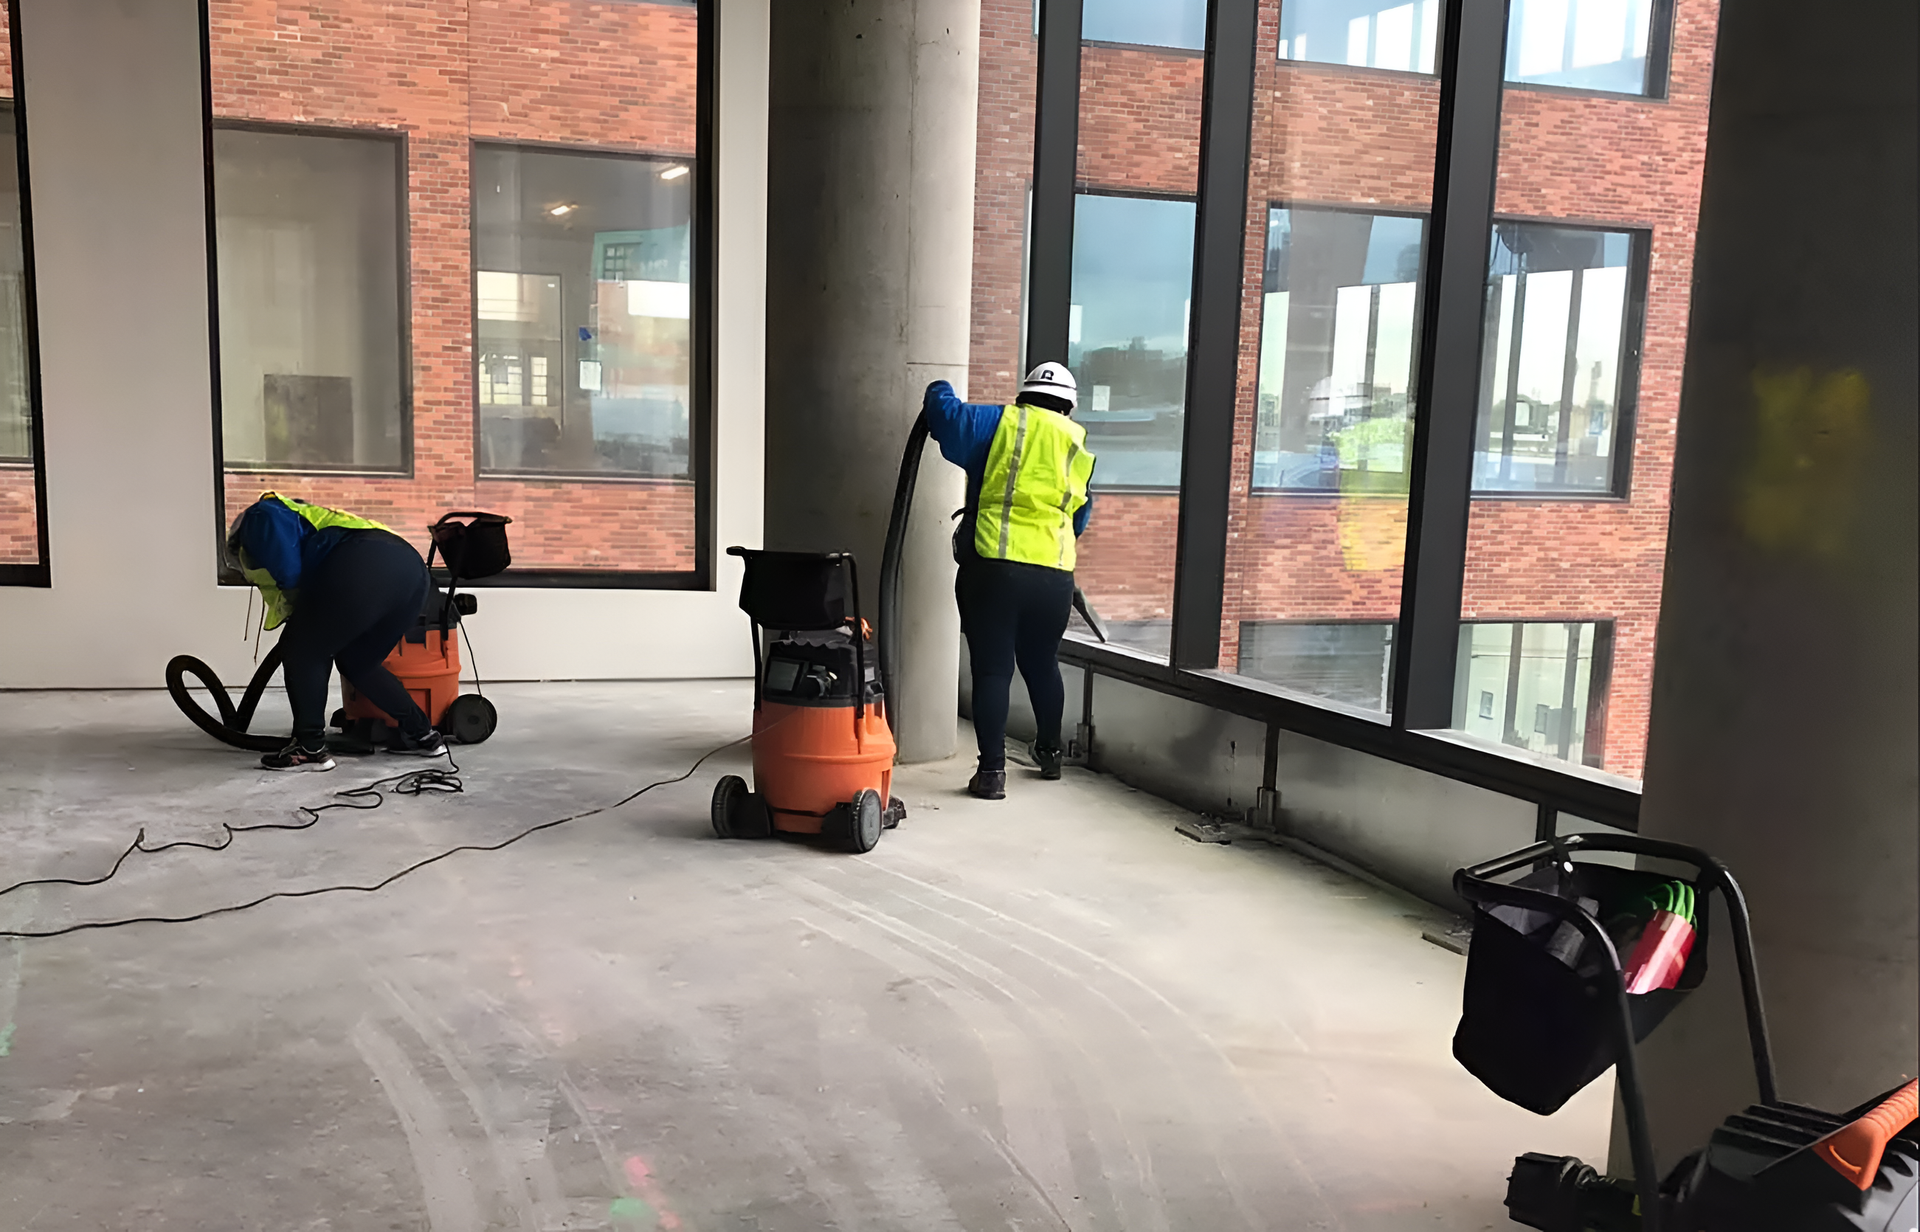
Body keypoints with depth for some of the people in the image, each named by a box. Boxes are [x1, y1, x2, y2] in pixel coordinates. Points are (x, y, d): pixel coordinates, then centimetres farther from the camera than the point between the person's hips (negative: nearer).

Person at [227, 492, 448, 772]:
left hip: (364, 567, -9)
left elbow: (288, 573, -1)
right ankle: (422, 735, 27)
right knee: (357, 662, 26)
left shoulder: (260, 517, 18)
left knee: (300, 652, 8)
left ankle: (310, 748, 11)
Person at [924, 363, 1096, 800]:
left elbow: (943, 410, -8)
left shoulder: (1000, 424, 2)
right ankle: (1049, 753, 39)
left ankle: (992, 770, -1)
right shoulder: (1078, 446, 14)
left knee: (992, 669, 2)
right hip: (1054, 574, 4)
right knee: (1042, 664, 22)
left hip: (993, 567, -3)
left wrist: (941, 391, 14)